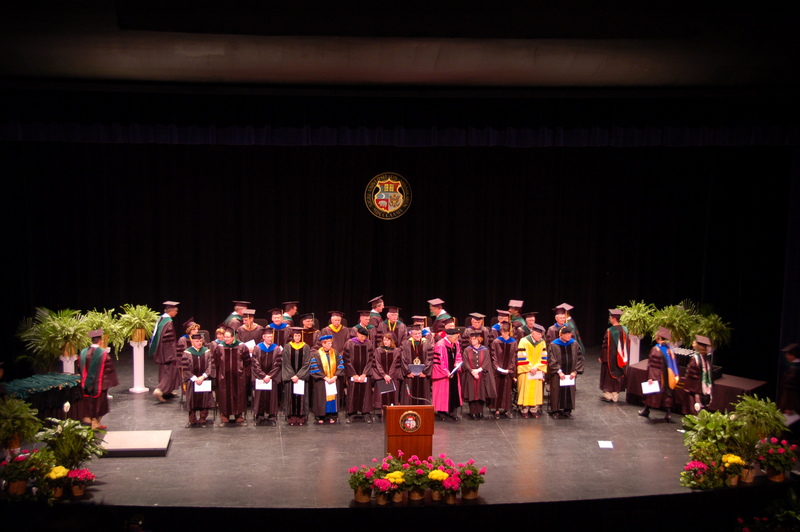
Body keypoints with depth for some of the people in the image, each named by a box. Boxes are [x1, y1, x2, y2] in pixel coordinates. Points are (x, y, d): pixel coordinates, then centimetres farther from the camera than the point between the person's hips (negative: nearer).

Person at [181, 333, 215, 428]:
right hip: (192, 379, -1)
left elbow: (210, 366, 2)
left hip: (204, 378, 1)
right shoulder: (187, 353, 0)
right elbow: (185, 369, -2)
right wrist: (195, 378, -12)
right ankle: (192, 420, 0)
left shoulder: (207, 351, 5)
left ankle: (203, 419, -3)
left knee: (205, 395, -12)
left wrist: (202, 377, -10)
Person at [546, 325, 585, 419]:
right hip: (557, 374, -3)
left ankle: (567, 410, 21)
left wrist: (575, 371, -7)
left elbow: (579, 358, 1)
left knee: (570, 391, 8)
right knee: (557, 391, 2)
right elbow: (551, 360, -10)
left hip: (570, 374, 3)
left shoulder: (574, 344, -1)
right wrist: (559, 371, -16)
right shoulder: (553, 345, -9)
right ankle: (555, 411, 14)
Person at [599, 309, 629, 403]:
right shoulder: (625, 329, -1)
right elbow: (628, 344, 7)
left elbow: (606, 345, -16)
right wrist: (624, 356, 18)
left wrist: (601, 356, -5)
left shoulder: (610, 331, -20)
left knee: (609, 376, 8)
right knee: (618, 374, 13)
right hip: (621, 358, 6)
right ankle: (615, 396, 18)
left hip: (610, 358, -6)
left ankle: (608, 395, 11)